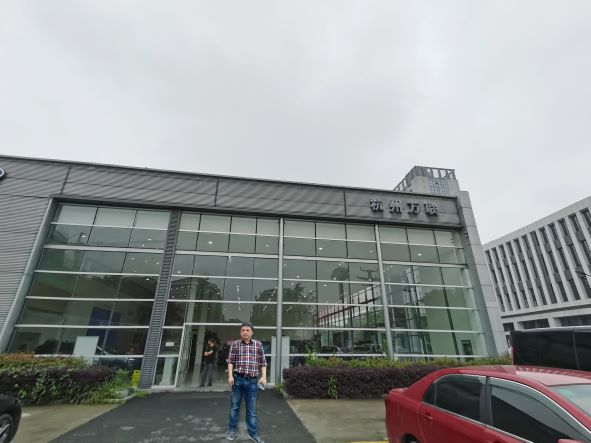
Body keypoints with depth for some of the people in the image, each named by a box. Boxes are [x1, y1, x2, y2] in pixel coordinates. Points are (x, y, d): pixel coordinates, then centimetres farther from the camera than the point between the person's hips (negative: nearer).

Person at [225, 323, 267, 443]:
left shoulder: (258, 344, 1)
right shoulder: (235, 344, 0)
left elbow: (263, 362, 3)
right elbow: (231, 361, 0)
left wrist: (264, 376, -6)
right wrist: (230, 376, -9)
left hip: (252, 380, 0)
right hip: (238, 378, 0)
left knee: (252, 408, 10)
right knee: (235, 405, 14)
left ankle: (253, 433, 23)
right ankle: (232, 430, 34)